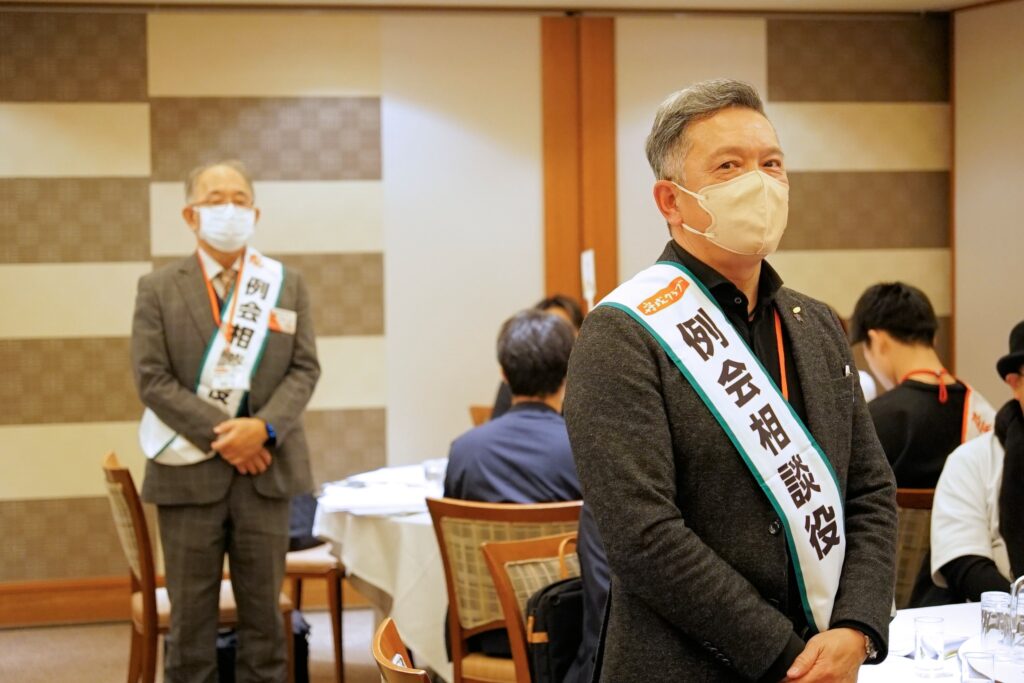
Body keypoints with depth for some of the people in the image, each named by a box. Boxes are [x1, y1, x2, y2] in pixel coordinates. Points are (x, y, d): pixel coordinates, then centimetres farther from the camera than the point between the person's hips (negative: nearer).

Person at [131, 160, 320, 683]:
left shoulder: (287, 285, 9)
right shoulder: (158, 288, 2)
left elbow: (304, 369, 4)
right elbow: (152, 379, -6)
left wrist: (263, 428, -14)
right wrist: (221, 436, -14)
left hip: (264, 468, 2)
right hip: (189, 470, -2)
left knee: (263, 605, 7)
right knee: (191, 610, 3)